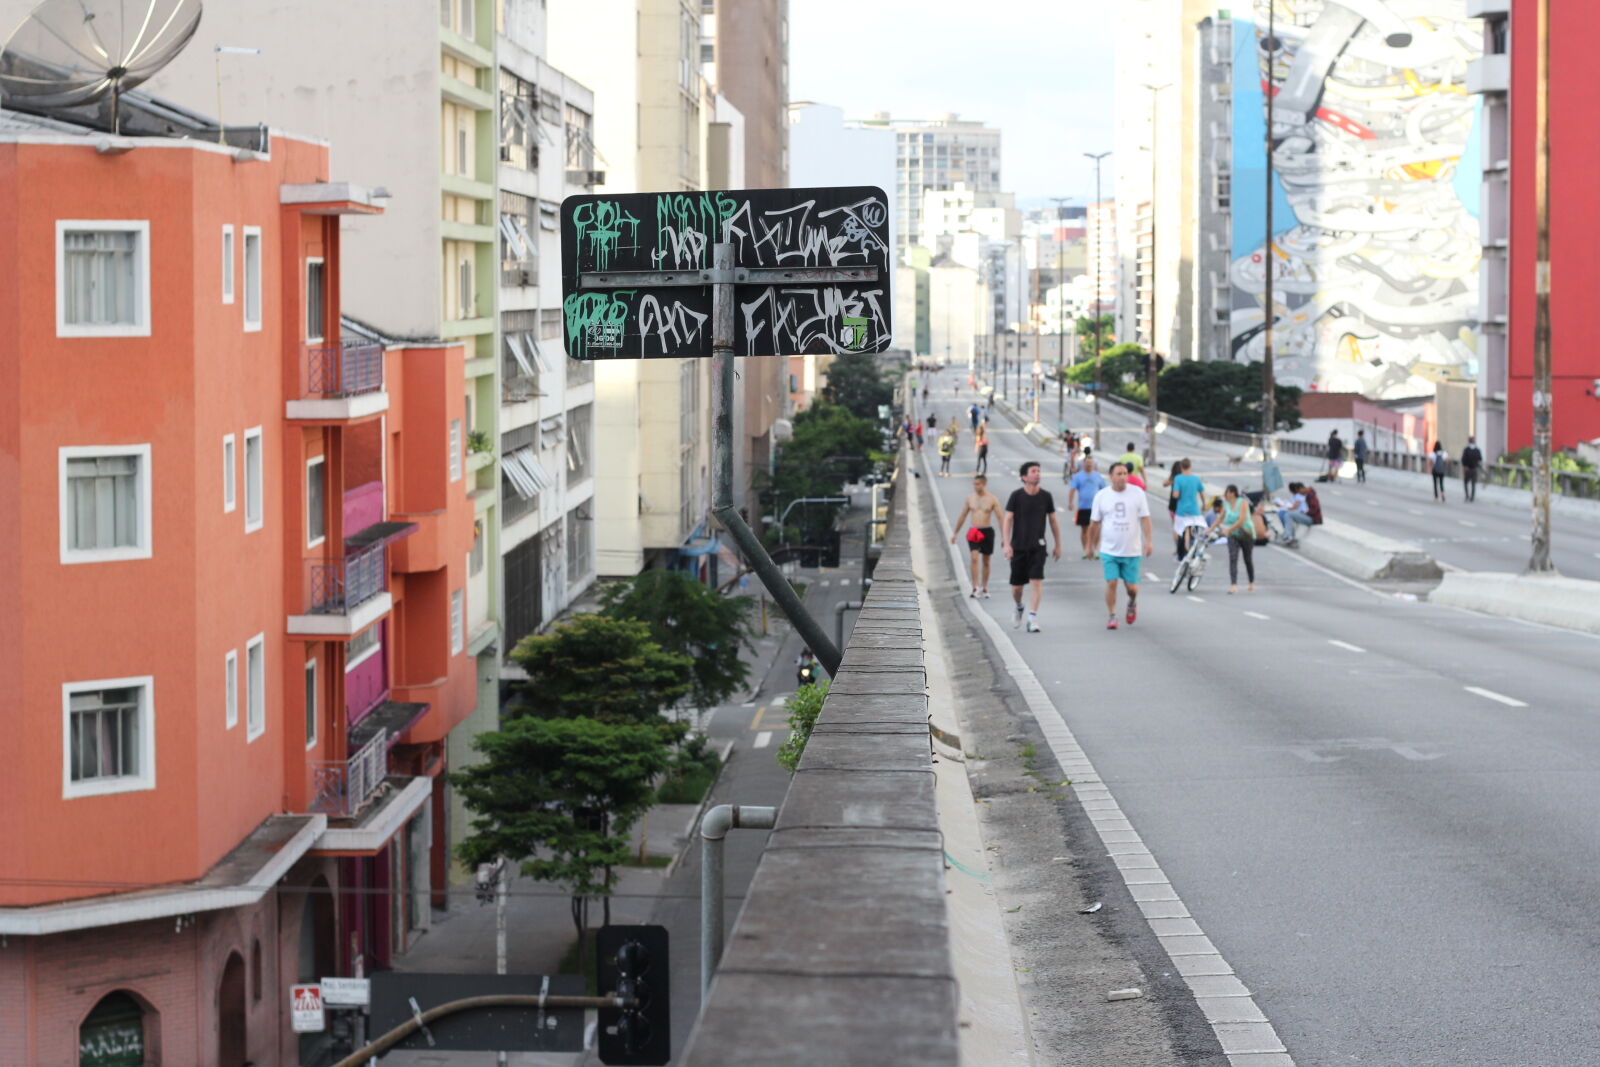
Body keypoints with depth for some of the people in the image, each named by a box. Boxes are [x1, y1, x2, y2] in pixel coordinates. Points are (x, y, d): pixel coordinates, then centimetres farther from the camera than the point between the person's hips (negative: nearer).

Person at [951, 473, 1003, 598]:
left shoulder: (993, 499, -4)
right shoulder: (970, 497, 4)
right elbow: (962, 516, 13)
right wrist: (955, 533, 15)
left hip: (987, 531, -1)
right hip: (973, 532, 1)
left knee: (986, 562, 10)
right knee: (975, 558, -16)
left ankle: (984, 588, 23)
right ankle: (975, 588, -21)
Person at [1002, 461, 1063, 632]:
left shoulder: (1046, 496, 2)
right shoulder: (1016, 496, -3)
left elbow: (1053, 521, 11)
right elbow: (1007, 520, -4)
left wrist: (1058, 545, 13)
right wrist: (1006, 544, -14)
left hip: (1038, 547, 0)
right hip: (1018, 546, 0)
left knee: (1036, 582, -15)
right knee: (1016, 587, 6)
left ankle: (1033, 619, -14)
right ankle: (1019, 608, 37)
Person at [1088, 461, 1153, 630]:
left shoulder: (1137, 493, -1)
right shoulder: (1101, 496, 1)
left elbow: (1145, 518, 0)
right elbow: (1095, 523, 8)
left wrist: (1148, 540, -9)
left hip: (1132, 551, 0)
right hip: (1109, 551, 0)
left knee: (1131, 587, 3)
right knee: (1111, 583, -7)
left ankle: (1132, 603, 36)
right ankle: (1112, 616, 7)